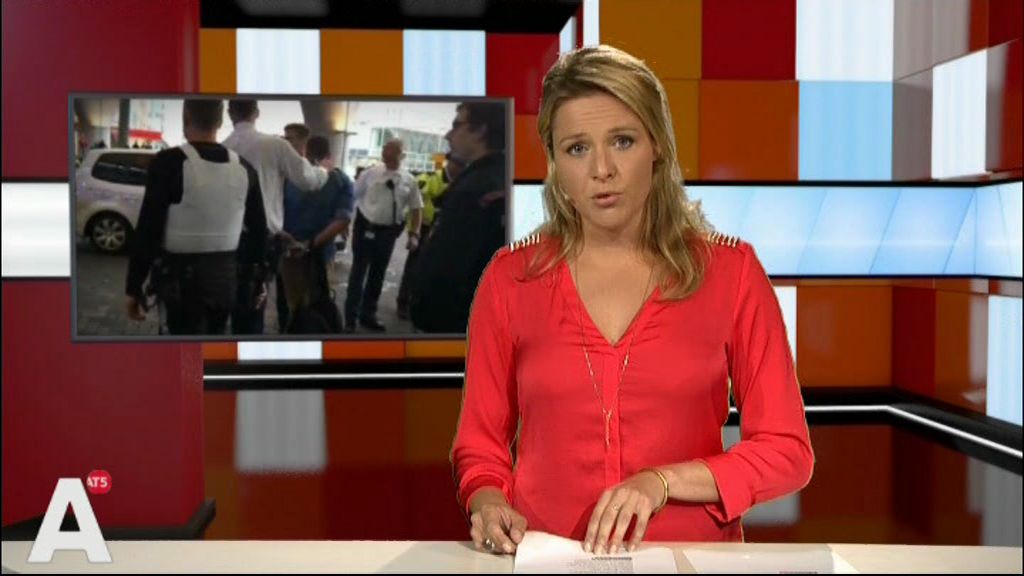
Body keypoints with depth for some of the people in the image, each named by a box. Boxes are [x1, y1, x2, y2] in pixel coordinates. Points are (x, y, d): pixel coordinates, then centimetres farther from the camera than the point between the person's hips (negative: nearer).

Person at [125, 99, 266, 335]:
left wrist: (134, 287, -5)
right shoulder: (244, 169, 3)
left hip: (182, 279, -5)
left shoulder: (169, 163, -13)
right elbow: (259, 232, 10)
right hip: (225, 279, 5)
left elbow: (148, 230, -13)